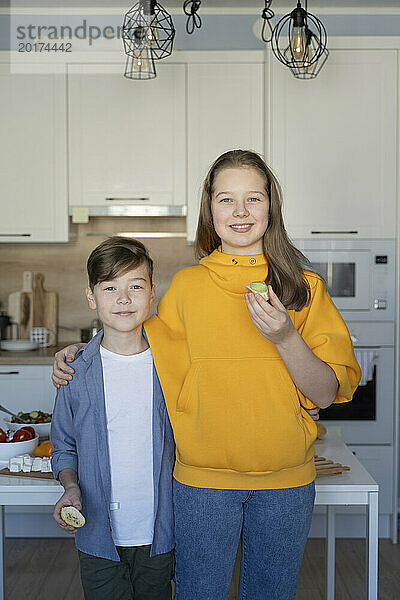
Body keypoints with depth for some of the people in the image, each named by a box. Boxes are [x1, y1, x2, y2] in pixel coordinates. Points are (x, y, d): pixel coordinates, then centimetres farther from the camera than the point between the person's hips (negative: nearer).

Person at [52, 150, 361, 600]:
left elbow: (327, 394, -5)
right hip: (203, 477, 0)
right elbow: (152, 349, 14)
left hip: (285, 481, 1)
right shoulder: (187, 286, -2)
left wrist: (284, 337, -21)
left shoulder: (305, 287, -3)